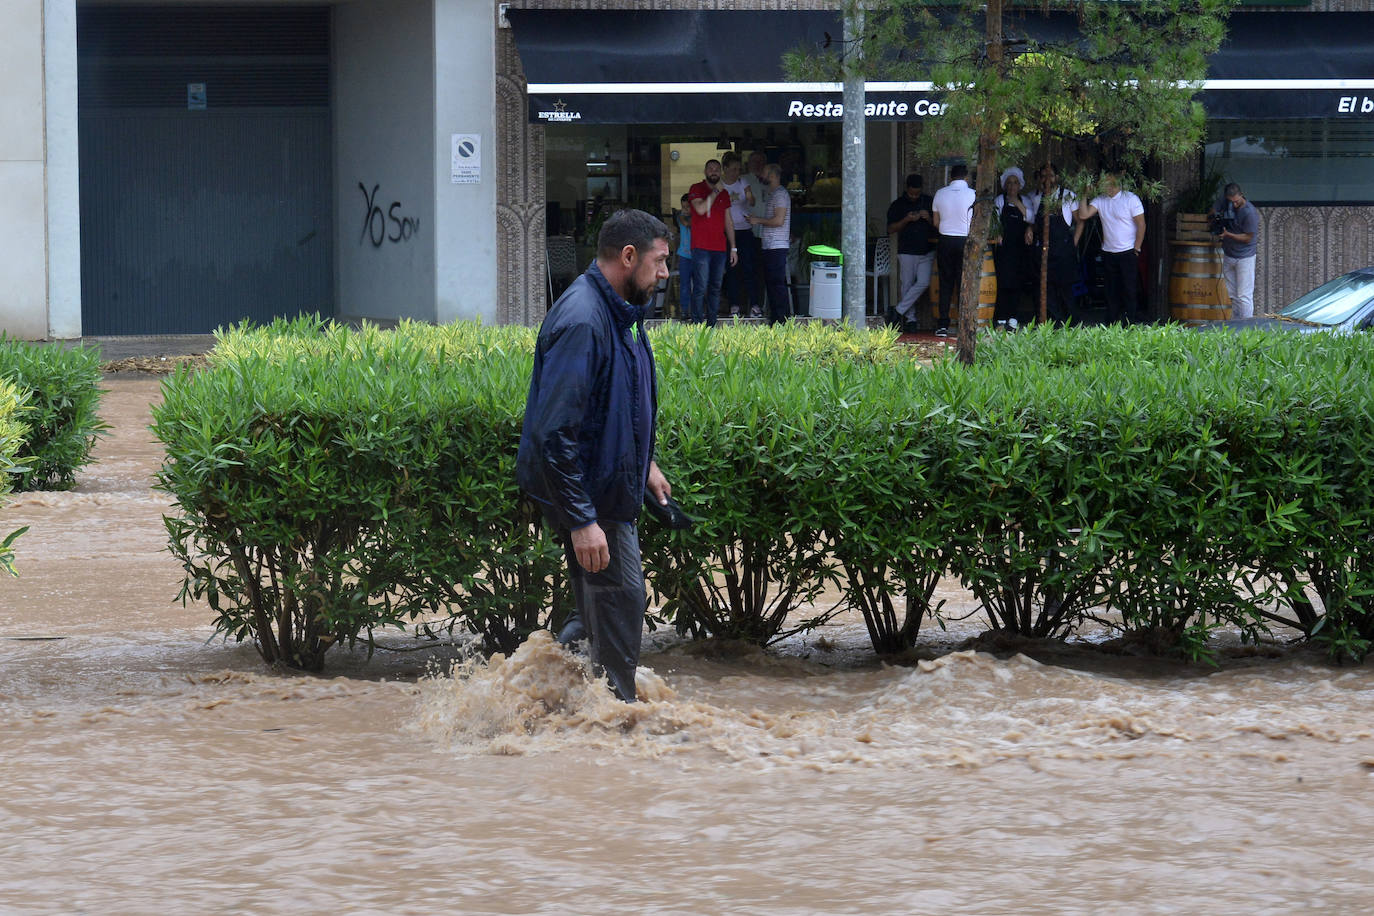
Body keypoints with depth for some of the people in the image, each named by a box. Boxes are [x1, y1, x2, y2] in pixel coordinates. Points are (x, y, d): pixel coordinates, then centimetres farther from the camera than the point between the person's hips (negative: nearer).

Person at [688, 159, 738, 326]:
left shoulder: (724, 193, 17)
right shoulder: (696, 189, 2)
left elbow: (728, 222, 19)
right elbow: (701, 209, -16)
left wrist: (733, 248, 15)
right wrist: (715, 192, -10)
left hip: (720, 248, 5)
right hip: (701, 247, -5)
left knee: (716, 287, 5)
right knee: (701, 286, -10)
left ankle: (712, 324, 8)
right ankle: (697, 325, -8)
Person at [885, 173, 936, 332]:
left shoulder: (928, 202, 8)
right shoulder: (898, 205, 3)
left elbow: (937, 225, 11)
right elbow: (890, 229, -1)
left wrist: (928, 218, -10)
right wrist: (906, 220, -15)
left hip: (927, 252, 1)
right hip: (907, 252, -1)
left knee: (923, 283, -11)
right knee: (907, 285, 1)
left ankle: (899, 310, -2)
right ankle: (910, 318, 10)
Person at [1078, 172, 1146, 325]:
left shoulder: (1131, 199, -8)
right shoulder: (1100, 200, 7)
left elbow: (1141, 225, -7)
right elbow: (1084, 215, -3)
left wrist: (1136, 249, -10)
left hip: (1128, 252, -5)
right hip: (1108, 253, 5)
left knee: (1130, 289, -6)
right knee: (1112, 291, 7)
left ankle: (1133, 322, -3)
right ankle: (1111, 324, 12)